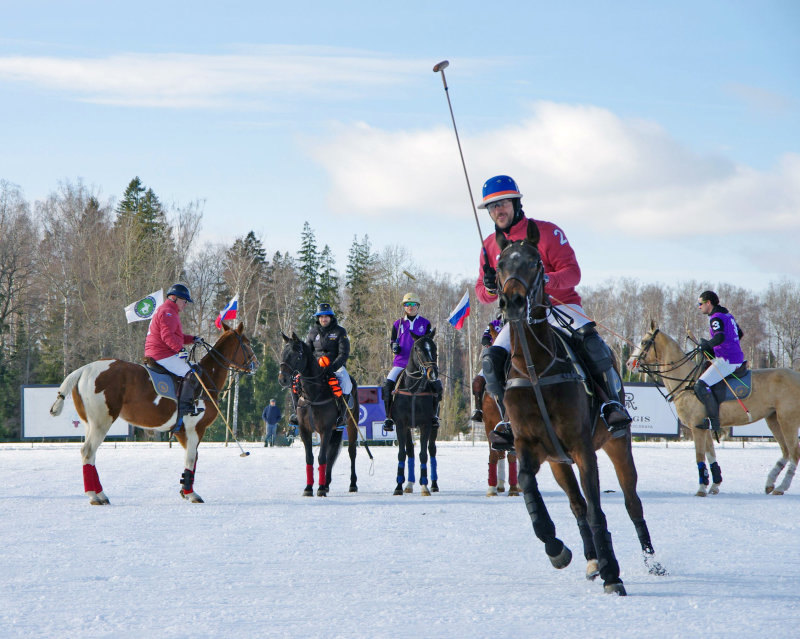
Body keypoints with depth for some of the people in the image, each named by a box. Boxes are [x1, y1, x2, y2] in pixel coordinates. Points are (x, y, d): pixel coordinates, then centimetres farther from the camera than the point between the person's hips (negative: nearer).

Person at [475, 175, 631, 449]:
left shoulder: (546, 232, -3)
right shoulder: (490, 245, 9)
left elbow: (572, 272, -10)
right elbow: (483, 293, 12)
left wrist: (546, 280, -31)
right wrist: (489, 287, -14)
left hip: (559, 305, -4)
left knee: (588, 339, -33)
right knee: (492, 359, -21)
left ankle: (612, 404, -25)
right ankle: (510, 419, -10)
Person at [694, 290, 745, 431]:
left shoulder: (716, 318, -13)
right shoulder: (727, 315, 18)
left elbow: (720, 337, -32)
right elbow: (740, 334, 28)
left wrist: (707, 344, -21)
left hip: (727, 361, -11)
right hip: (737, 358, 11)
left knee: (701, 386, -17)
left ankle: (714, 420, -20)